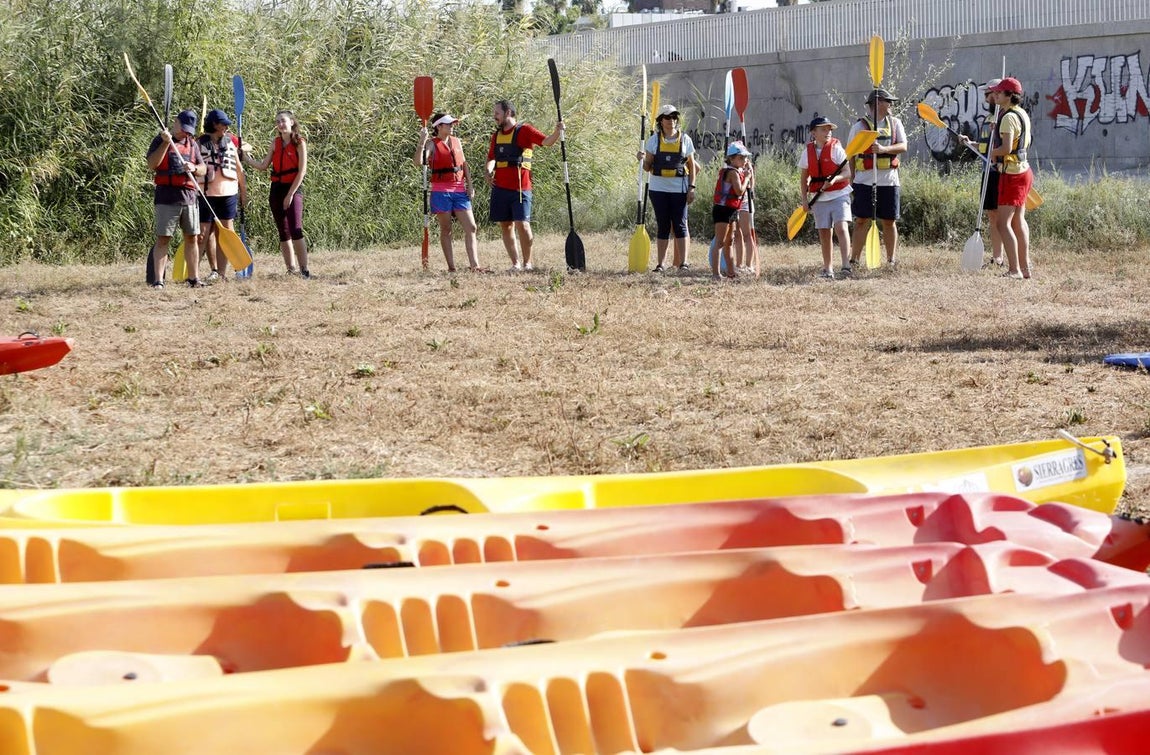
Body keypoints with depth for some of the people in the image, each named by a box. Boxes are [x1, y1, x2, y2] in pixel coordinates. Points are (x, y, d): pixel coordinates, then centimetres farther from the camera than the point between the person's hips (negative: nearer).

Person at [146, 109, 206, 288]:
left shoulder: (192, 144, 16)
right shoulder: (160, 141, 2)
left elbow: (203, 169, 15)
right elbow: (152, 164, -10)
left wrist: (193, 168, -8)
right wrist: (166, 143, -17)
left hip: (189, 196, 5)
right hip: (166, 197, -5)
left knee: (192, 238, 8)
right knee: (163, 239, -7)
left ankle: (193, 278, 16)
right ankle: (157, 280, -8)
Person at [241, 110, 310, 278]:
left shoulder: (299, 142, -5)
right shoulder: (276, 142, 11)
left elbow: (301, 171, -9)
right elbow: (263, 166, 11)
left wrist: (290, 194, -12)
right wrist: (246, 158, -3)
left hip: (293, 189, -6)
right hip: (276, 189, 6)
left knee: (296, 231, -16)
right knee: (283, 233, 7)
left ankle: (304, 270, -15)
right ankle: (291, 269, 12)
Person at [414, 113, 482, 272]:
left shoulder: (457, 141, 13)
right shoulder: (432, 144, -3)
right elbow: (419, 162, -17)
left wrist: (470, 185, 10)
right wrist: (422, 141, -26)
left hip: (460, 190, 5)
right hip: (441, 191, -5)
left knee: (471, 227, -4)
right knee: (446, 230, 1)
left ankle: (474, 265, -5)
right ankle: (451, 267, 3)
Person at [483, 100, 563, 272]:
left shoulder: (524, 130, -3)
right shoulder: (496, 135, 16)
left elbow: (546, 141, -13)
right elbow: (491, 158, 25)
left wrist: (557, 132, -33)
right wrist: (488, 171, 4)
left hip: (520, 188, -6)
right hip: (500, 187, 6)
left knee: (522, 224, -11)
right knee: (506, 226, 5)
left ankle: (527, 262, 3)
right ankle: (516, 263, 12)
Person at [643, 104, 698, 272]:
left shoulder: (684, 139, 5)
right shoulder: (654, 140, 5)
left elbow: (692, 166, 7)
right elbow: (648, 167, 8)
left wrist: (691, 187, -1)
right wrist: (643, 159, -15)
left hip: (679, 188, -1)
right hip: (658, 188, 1)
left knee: (680, 224, -3)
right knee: (662, 225, 4)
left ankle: (683, 261, -2)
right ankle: (661, 263, 6)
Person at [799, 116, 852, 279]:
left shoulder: (836, 149, -5)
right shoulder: (807, 153, 4)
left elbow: (847, 172, -9)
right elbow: (803, 179, 11)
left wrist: (835, 179, -28)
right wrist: (804, 199, 2)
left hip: (839, 194, -3)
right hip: (820, 198, 3)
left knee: (841, 227, -18)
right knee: (824, 233, 7)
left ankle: (846, 265, -22)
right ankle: (827, 268, 17)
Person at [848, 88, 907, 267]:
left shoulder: (895, 123, 10)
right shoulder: (860, 126, 1)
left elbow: (903, 146, -3)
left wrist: (884, 149, -21)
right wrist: (851, 180, -2)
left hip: (889, 181, 3)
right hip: (865, 180, -3)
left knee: (890, 222, 7)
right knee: (862, 221, -4)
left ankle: (891, 261, 15)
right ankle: (854, 260, -1)